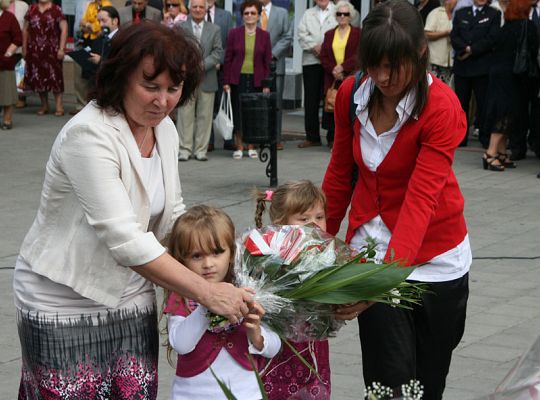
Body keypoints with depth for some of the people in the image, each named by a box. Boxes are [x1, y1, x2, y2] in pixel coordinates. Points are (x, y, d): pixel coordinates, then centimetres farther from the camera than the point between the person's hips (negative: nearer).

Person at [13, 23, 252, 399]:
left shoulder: (165, 129, 2)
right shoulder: (88, 135, -23)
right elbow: (124, 239, -30)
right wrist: (207, 293, -31)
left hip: (132, 300, 7)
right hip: (65, 309, -6)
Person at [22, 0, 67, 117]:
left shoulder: (56, 10, -2)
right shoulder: (32, 9, 9)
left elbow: (64, 29, -6)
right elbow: (25, 30, 13)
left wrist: (61, 49, -12)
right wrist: (24, 48, 9)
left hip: (52, 50, -4)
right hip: (35, 50, 4)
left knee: (54, 76, -4)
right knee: (38, 77, 5)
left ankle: (59, 105, -1)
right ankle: (44, 105, 16)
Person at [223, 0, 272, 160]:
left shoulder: (264, 36, 5)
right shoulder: (234, 33, 3)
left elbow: (267, 61, 5)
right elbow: (228, 58, 4)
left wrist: (266, 84, 0)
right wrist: (226, 81, -2)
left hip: (256, 80, 1)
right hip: (238, 79, 0)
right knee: (238, 113, 0)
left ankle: (251, 147, 12)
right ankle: (239, 147, 9)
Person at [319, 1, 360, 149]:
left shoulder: (358, 34, 6)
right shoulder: (329, 34, 17)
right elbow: (323, 56, 9)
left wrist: (342, 67, -13)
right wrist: (333, 70, -7)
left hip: (351, 77, -3)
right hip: (332, 78, 3)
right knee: (332, 107, -2)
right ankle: (332, 140, 2)